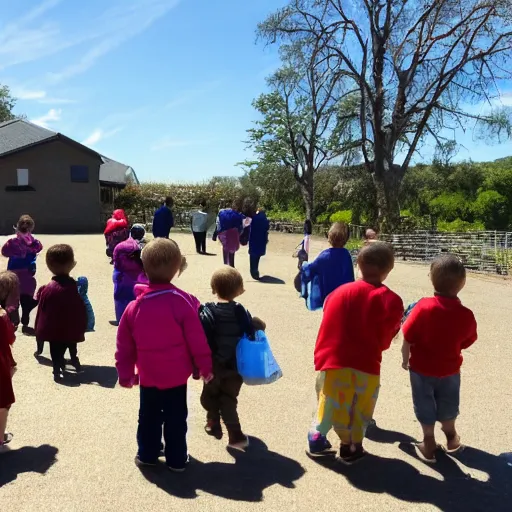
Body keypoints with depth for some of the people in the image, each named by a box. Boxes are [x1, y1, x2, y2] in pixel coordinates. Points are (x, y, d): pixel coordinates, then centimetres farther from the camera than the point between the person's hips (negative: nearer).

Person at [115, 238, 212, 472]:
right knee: (175, 419, 12)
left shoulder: (134, 306, -6)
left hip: (148, 376, 3)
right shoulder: (184, 302, -18)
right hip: (176, 375, -3)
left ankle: (146, 455, 33)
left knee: (148, 417, 20)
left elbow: (125, 345, 1)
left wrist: (125, 373, 13)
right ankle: (176, 460, 22)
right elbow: (197, 340, -13)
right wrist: (205, 366, 0)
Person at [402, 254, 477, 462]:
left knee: (425, 406, 17)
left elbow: (407, 338, -17)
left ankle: (429, 443, 28)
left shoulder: (423, 306, -23)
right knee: (448, 405, 25)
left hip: (421, 368, -2)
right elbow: (466, 342, -2)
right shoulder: (466, 315, -18)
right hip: (450, 369, 2)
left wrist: (405, 359, -1)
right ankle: (451, 437, 46)